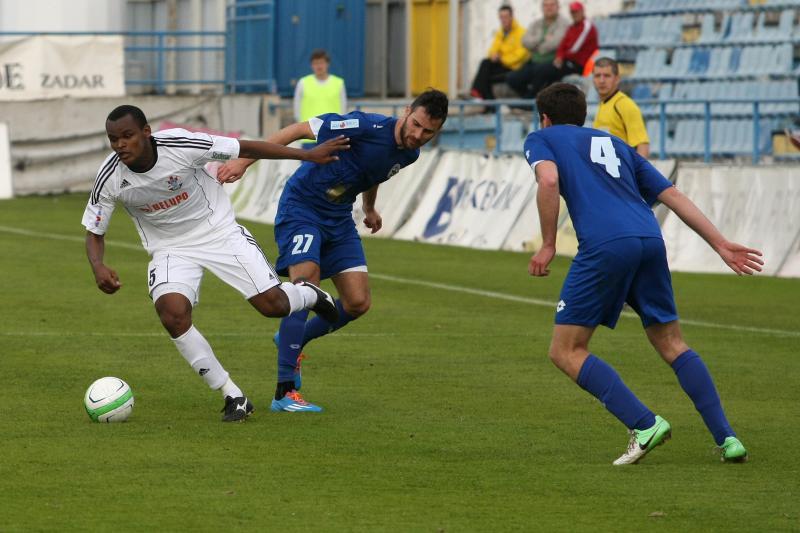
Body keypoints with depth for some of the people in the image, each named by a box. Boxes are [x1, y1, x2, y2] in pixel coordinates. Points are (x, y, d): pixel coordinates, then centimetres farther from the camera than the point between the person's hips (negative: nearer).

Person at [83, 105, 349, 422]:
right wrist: (98, 267, -26)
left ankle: (308, 295, 32)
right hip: (170, 249, 1)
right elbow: (94, 233, -3)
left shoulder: (180, 146, -25)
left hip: (218, 230, -1)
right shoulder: (110, 178, -18)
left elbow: (245, 149, -14)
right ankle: (232, 397, -11)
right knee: (172, 313, -27)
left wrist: (308, 155, -10)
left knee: (273, 305, -10)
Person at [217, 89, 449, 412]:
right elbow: (301, 130, -22)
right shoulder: (369, 126, -25)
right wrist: (243, 161, -25)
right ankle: (285, 392, -26)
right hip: (301, 206, -8)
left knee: (358, 303, 0)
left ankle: (293, 341, 27)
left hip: (339, 217, 8)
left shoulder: (410, 154, -1)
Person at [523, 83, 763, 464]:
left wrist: (548, 246, 0)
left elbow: (549, 180, -6)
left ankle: (644, 424, -11)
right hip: (650, 241, 6)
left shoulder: (541, 139, 18)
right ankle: (726, 438, 6)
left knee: (566, 351, 3)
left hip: (604, 247, -5)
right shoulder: (614, 144, 32)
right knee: (673, 346, 16)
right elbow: (673, 196, 24)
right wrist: (721, 244, 21)